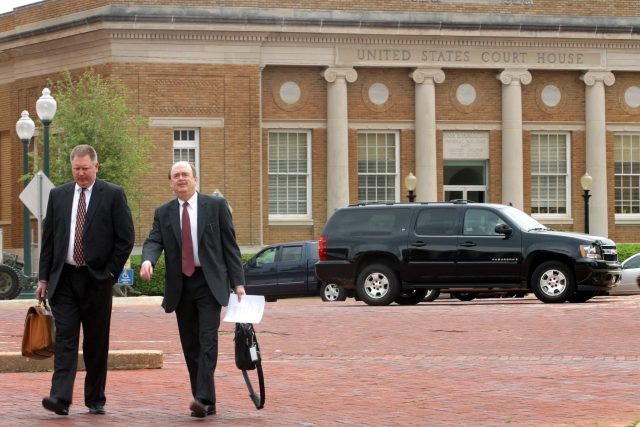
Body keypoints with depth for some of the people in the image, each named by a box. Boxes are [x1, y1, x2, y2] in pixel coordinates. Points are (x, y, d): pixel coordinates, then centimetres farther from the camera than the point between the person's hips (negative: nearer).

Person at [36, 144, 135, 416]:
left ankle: (95, 399, 14)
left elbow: (126, 238, -1)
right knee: (65, 338, -7)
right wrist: (44, 277, 6)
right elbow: (48, 238, 12)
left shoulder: (113, 195, 0)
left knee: (97, 342, 5)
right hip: (64, 279, 2)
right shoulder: (58, 195, 10)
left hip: (96, 279, -2)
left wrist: (110, 272, -6)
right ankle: (60, 397, -16)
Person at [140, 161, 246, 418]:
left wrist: (238, 283, -4)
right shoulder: (163, 213, 10)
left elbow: (230, 245, 2)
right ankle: (205, 402, 12)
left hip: (209, 283, -4)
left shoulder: (216, 206, 3)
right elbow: (153, 241, -3)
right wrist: (148, 260, -26)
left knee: (207, 339, -14)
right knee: (190, 345, 5)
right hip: (180, 286, 4)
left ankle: (203, 398, -20)